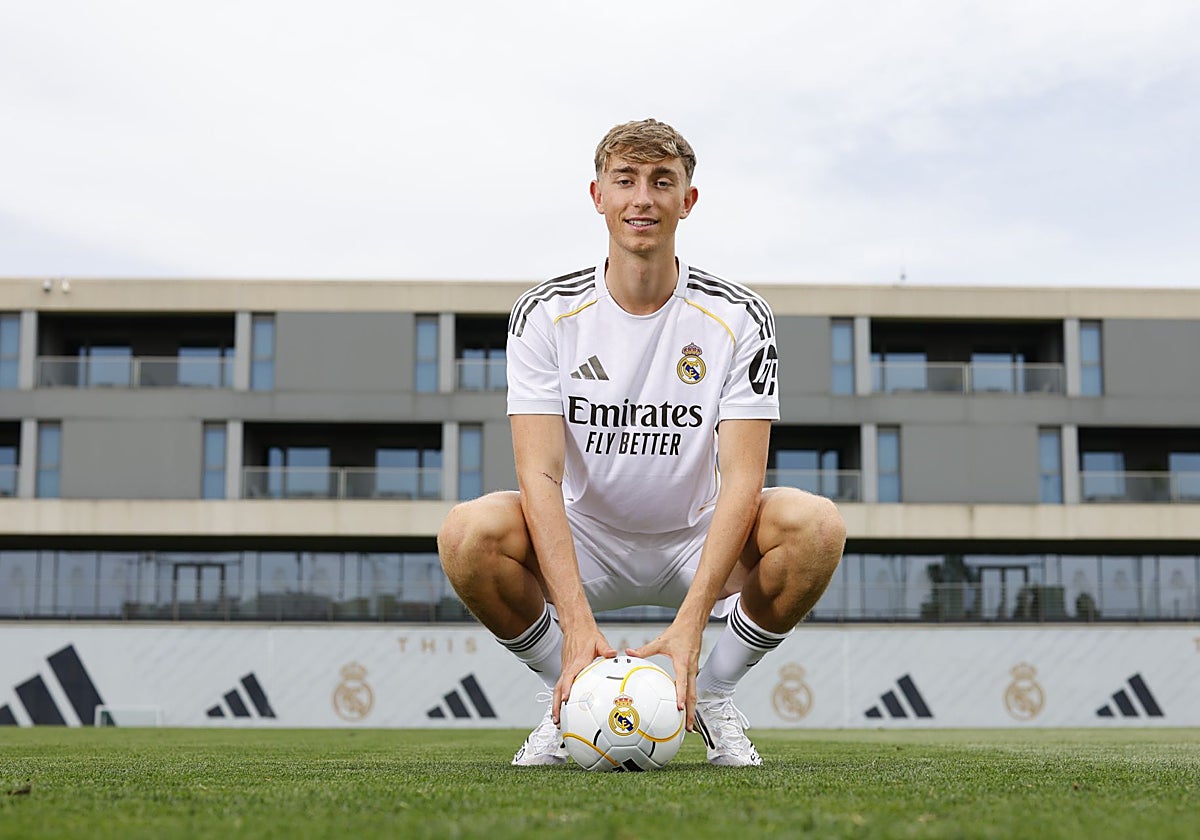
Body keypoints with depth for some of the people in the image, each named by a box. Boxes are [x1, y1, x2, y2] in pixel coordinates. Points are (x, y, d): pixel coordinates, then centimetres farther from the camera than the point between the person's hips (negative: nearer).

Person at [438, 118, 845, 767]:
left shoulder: (738, 317, -10)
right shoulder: (546, 313, -10)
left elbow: (742, 476, -18)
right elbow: (541, 474, -19)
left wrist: (690, 622, -32)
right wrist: (577, 622, -34)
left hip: (700, 544, 0)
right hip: (583, 546, 0)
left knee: (816, 524, -29)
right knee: (469, 531, -30)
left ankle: (711, 695, -3)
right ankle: (568, 695, -3)